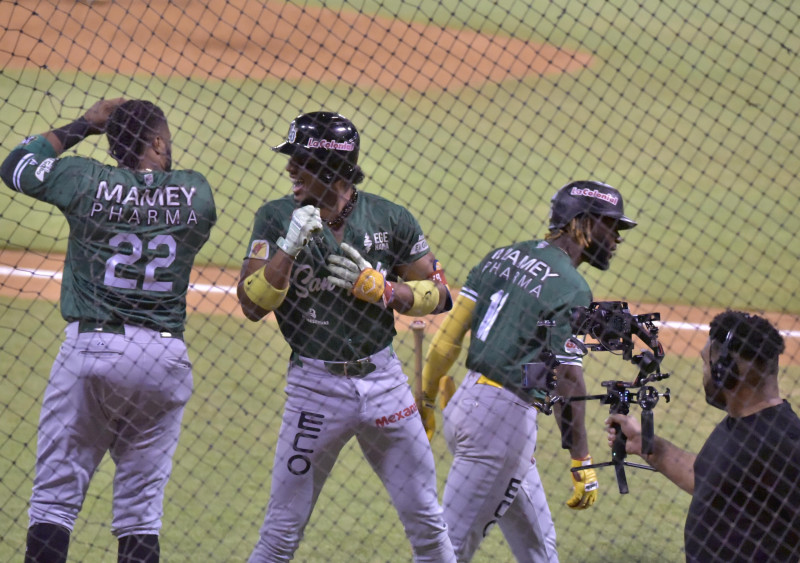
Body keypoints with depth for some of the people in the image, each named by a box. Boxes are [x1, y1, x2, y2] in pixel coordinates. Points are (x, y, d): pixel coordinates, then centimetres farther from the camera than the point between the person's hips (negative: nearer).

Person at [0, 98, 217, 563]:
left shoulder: (86, 181, -4)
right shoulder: (198, 193, 0)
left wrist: (82, 126, 17)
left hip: (90, 346, -2)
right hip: (163, 358, 2)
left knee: (55, 496, 1)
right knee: (142, 507, 7)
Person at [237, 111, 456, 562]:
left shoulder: (390, 219, -1)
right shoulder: (278, 218, -3)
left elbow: (438, 295, 3)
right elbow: (253, 305, -10)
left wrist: (375, 285, -12)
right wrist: (291, 247, -21)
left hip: (383, 379, 1)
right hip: (315, 385, -1)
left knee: (427, 522, 8)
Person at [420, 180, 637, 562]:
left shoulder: (504, 256, 10)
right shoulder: (570, 289, -13)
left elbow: (451, 332, 8)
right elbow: (567, 384, -17)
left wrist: (427, 397, 16)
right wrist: (582, 466, -14)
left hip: (464, 401, 9)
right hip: (505, 419, -9)